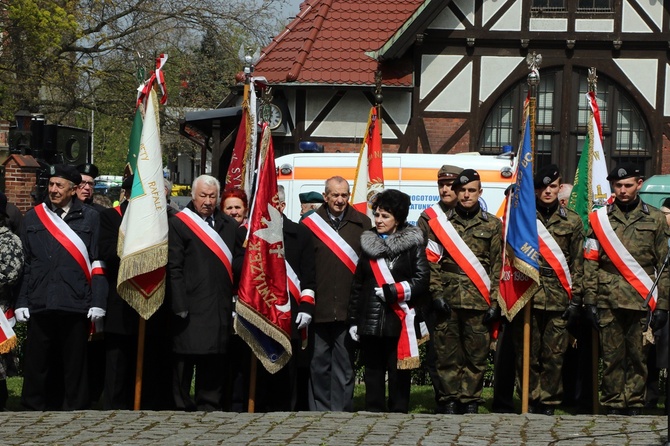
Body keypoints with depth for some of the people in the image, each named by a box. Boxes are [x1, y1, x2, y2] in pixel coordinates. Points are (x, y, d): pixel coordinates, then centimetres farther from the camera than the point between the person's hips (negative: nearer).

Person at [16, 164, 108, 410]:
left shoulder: (90, 218, 5)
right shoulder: (33, 218, 11)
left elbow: (98, 264, 3)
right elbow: (24, 264, 10)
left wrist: (97, 302, -4)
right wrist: (22, 302, 3)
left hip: (76, 304, -2)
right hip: (39, 304, 2)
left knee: (74, 362, 4)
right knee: (36, 361, 3)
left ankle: (75, 409, 14)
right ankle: (34, 410, 13)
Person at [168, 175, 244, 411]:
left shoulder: (229, 225, 15)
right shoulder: (178, 223, -1)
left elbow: (238, 262, 17)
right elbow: (174, 267, -6)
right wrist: (180, 305, -12)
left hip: (220, 308, 5)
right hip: (191, 307, -5)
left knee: (215, 364, 8)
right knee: (185, 359, -1)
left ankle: (209, 407, 16)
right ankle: (182, 408, 6)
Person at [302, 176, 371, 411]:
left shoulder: (361, 224, 6)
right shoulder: (310, 224, 4)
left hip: (348, 309, 0)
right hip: (319, 309, 0)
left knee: (344, 365, 4)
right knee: (319, 363, 6)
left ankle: (341, 412, 8)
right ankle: (319, 412, 13)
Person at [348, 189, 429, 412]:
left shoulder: (412, 244, 2)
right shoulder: (367, 243, 14)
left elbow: (422, 280, -5)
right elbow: (357, 285, 15)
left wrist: (392, 291, -13)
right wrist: (353, 319, 10)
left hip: (400, 321, -3)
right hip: (370, 320, 3)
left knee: (399, 372, 0)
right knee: (373, 371, 6)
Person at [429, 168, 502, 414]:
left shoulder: (492, 225, 8)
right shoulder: (442, 221, 9)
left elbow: (498, 265, 5)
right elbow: (433, 261, 7)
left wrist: (495, 301, -1)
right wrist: (437, 293, -3)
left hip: (478, 301, -1)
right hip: (448, 299, 1)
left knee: (476, 354, 1)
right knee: (448, 354, 2)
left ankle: (471, 401, 9)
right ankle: (451, 400, 10)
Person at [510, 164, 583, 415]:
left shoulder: (572, 221, 10)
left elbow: (577, 264, 10)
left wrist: (575, 300, 3)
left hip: (558, 298, 0)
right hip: (527, 297, 0)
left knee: (554, 356, -1)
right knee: (527, 355, 0)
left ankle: (548, 404, 7)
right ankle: (531, 402, 10)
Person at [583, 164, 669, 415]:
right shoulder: (599, 219, 9)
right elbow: (590, 263, 7)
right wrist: (590, 301, 0)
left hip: (642, 301, 0)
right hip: (609, 300, 0)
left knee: (638, 357, 1)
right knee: (612, 357, 1)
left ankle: (634, 405, 8)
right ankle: (612, 406, 7)